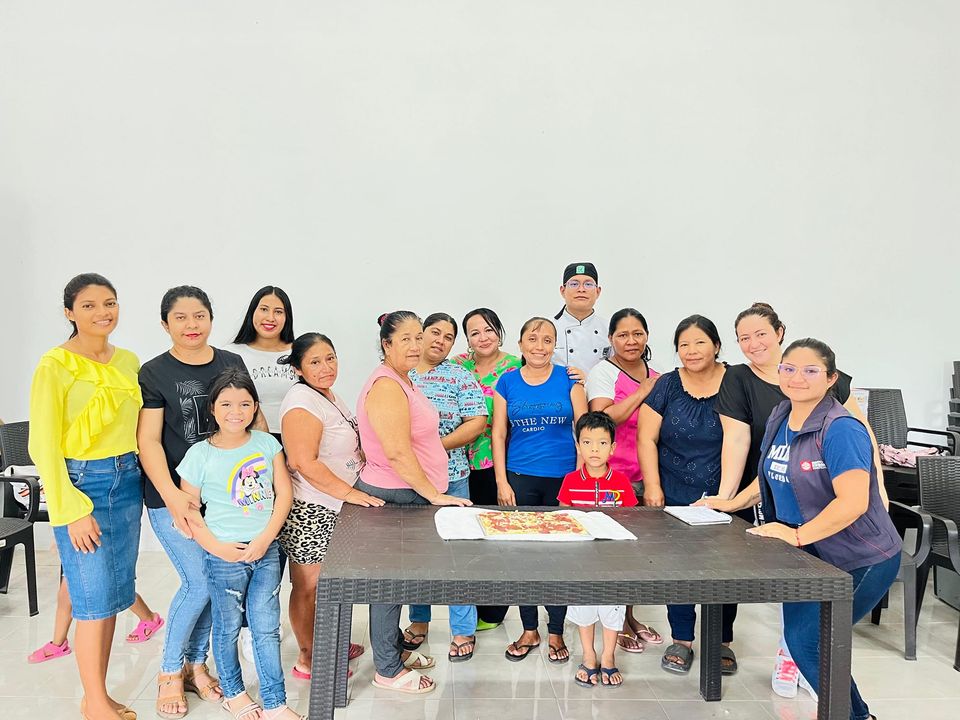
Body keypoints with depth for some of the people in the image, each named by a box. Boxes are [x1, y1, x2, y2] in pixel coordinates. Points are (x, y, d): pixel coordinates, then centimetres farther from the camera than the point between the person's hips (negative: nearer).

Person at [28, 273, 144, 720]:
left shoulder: (129, 361, 7)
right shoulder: (54, 366, -10)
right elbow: (43, 447, -11)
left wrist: (136, 476, 8)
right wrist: (72, 511, -14)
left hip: (127, 482, 6)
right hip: (81, 483, -6)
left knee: (113, 595, 12)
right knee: (95, 600, 0)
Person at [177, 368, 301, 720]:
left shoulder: (267, 443, 0)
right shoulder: (200, 454, -8)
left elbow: (284, 493, 1)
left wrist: (265, 538, -9)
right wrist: (217, 547, -14)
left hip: (266, 551, 2)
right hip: (224, 555, -2)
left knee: (267, 628, 8)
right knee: (227, 628, 14)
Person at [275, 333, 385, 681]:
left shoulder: (331, 397, 12)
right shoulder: (302, 402, -19)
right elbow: (304, 463, -26)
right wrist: (349, 492, -23)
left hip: (331, 508, 9)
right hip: (309, 511, -9)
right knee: (308, 586, 5)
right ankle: (308, 660, 19)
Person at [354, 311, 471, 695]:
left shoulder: (402, 381, 12)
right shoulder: (386, 386, -20)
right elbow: (397, 453, -25)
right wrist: (434, 494, -19)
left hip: (406, 496, 10)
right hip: (390, 497, -10)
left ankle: (396, 648, 36)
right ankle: (388, 670, 17)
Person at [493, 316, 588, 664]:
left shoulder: (569, 379, 1)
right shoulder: (507, 383, 4)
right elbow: (499, 435, 4)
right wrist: (502, 482, -2)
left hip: (564, 479, -1)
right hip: (519, 479, 1)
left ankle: (556, 633, 22)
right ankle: (529, 630, 23)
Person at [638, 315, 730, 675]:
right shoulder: (667, 386, 2)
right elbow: (647, 439, 1)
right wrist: (653, 486, -6)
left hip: (724, 497, 0)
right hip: (675, 497, 0)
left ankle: (722, 641, 23)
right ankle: (681, 640, 20)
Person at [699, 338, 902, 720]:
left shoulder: (841, 429, -23)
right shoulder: (779, 418, 2)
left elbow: (853, 501, -31)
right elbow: (772, 475, 17)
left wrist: (797, 536, -28)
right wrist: (732, 503, 11)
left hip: (860, 560, -8)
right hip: (811, 556, 8)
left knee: (806, 639, -6)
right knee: (798, 635, 14)